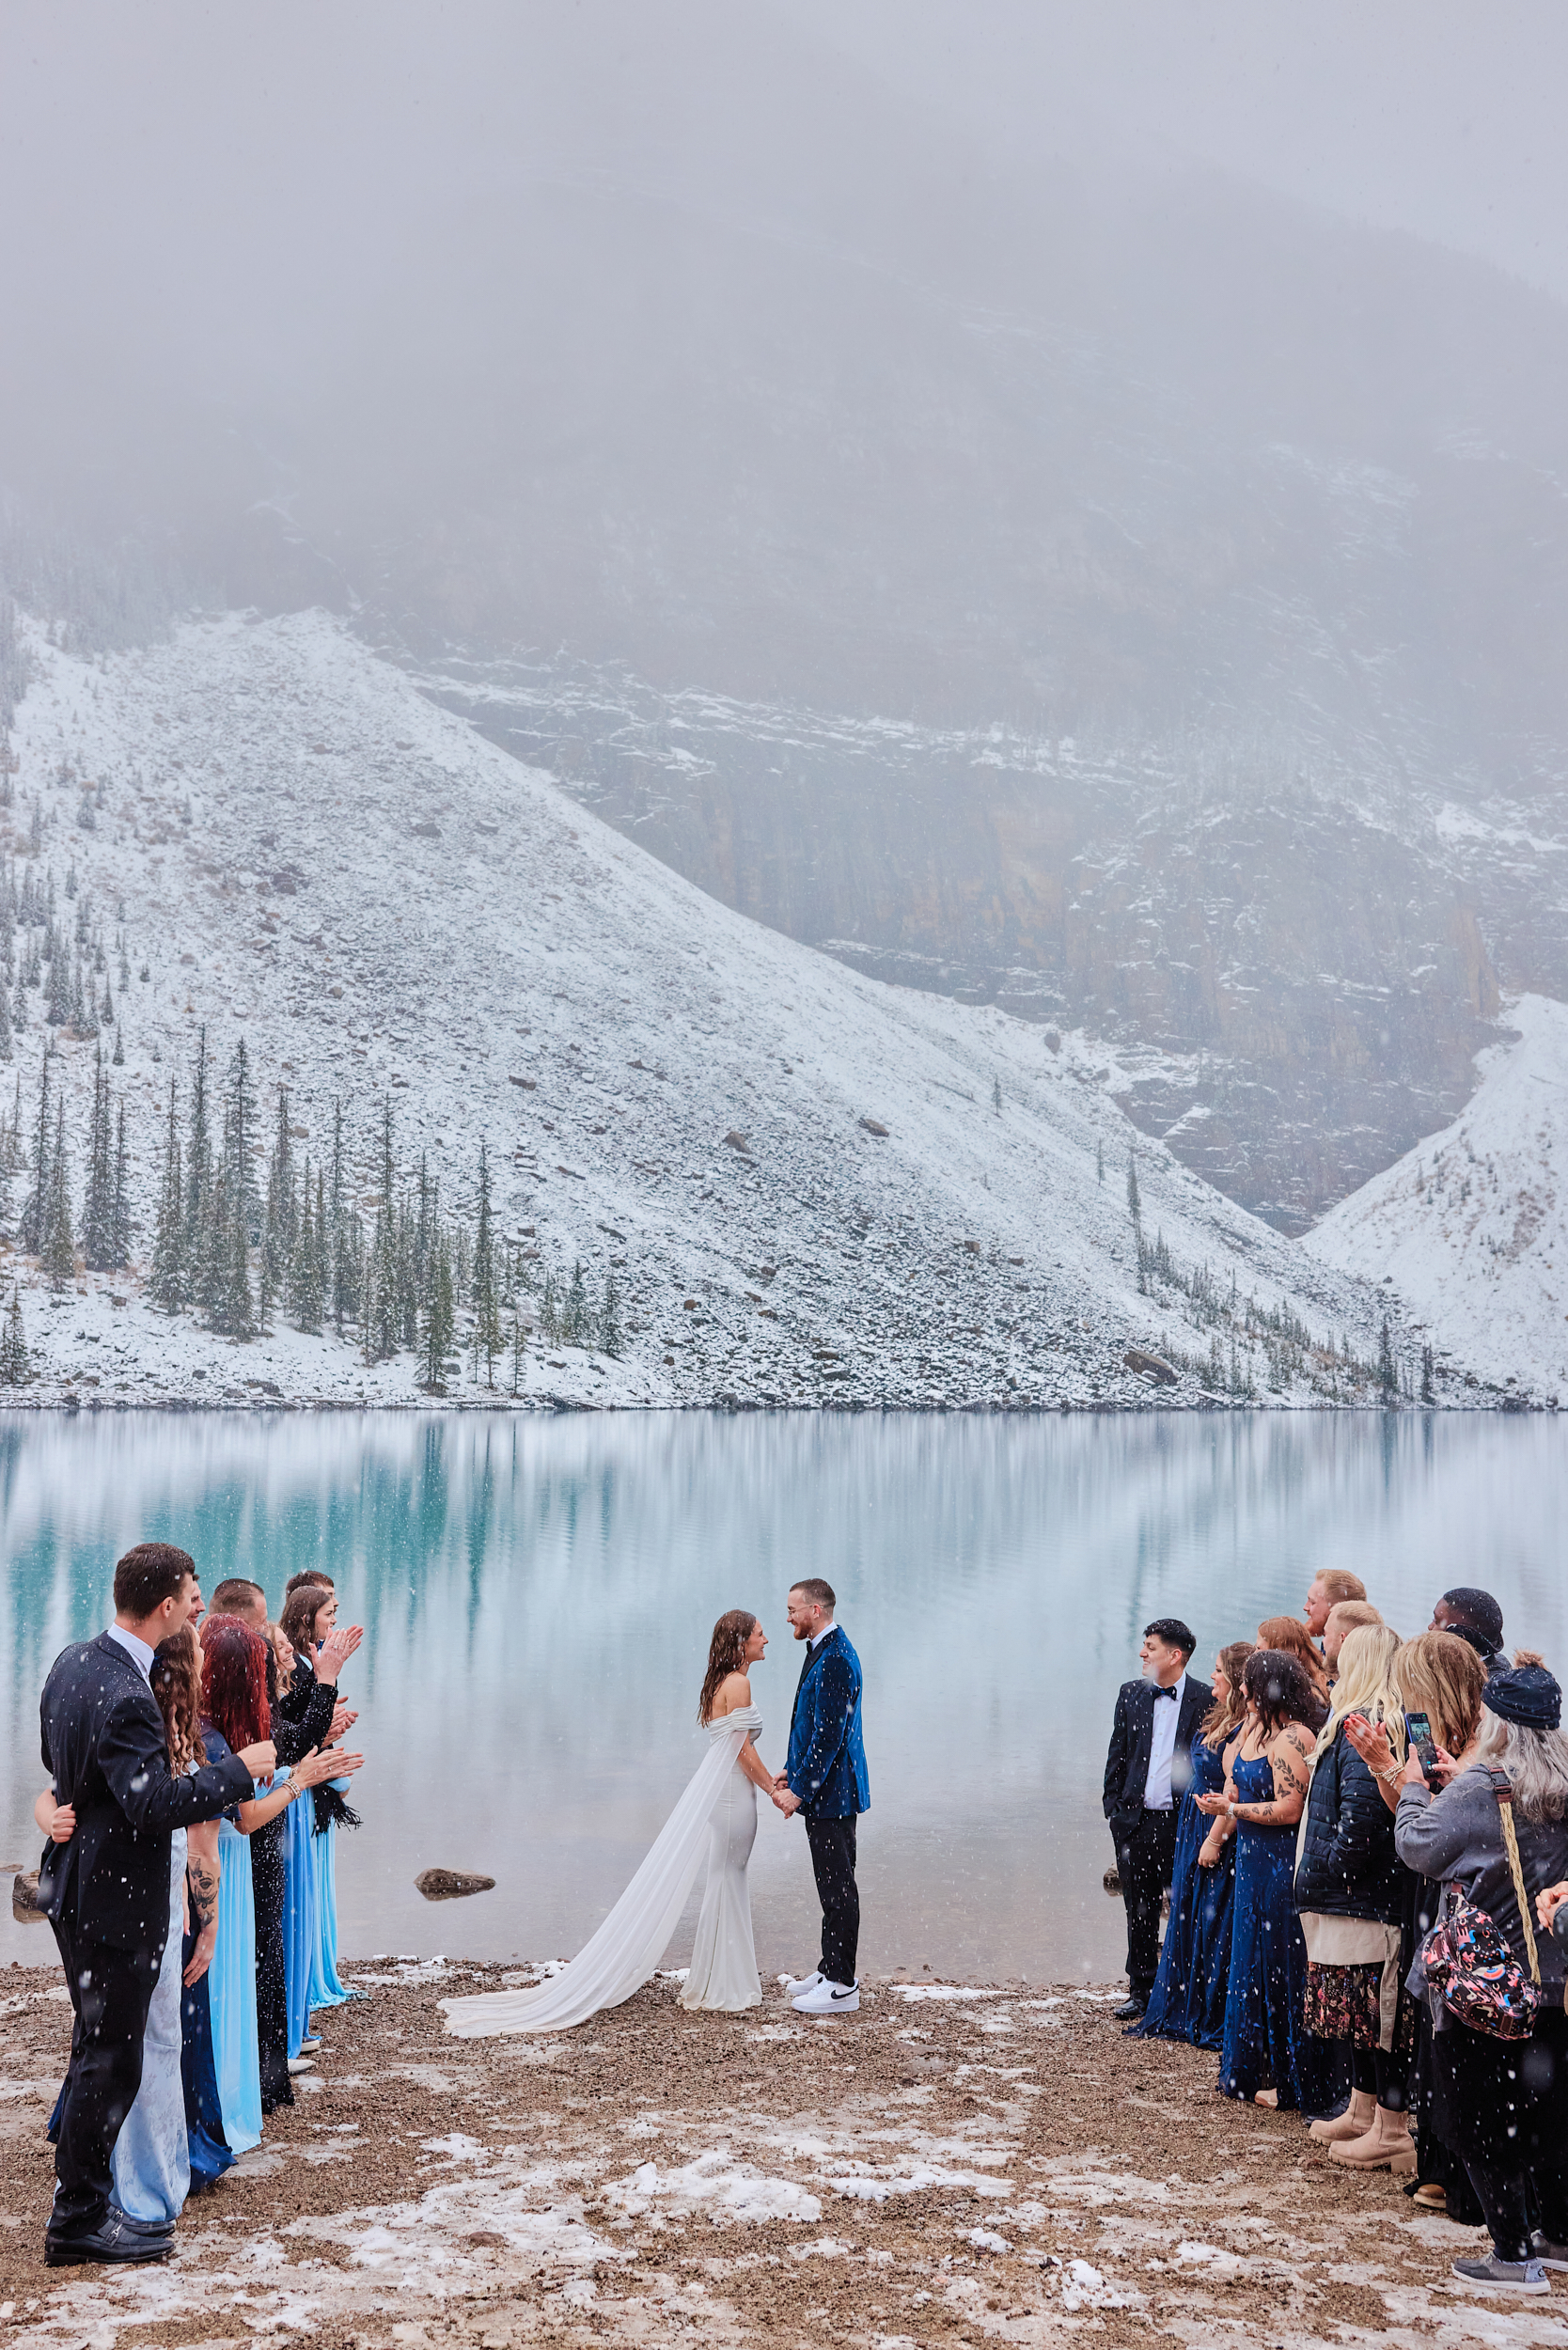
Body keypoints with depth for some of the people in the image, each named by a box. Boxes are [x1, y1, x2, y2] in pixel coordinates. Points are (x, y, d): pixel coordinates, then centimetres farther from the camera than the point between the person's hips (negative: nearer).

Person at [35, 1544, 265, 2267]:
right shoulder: (125, 1698, -28)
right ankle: (79, 2219, 13)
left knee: (96, 2044, 25)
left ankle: (83, 2167, 41)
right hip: (115, 1901, -10)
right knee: (109, 2059, 3)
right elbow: (153, 1807, -30)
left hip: (72, 1882, 10)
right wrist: (237, 1769, -21)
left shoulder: (73, 1660, 2)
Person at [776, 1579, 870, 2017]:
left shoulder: (836, 1660, -20)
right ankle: (831, 1969, 25)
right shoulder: (823, 1651, 13)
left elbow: (830, 1734, -23)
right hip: (822, 1788, 10)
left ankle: (842, 1988, 3)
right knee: (832, 1885, 16)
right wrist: (792, 1770, 15)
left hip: (832, 1792, -10)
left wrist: (800, 1790, -20)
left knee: (837, 1887, -3)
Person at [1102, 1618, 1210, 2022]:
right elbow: (1117, 1754, 12)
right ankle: (1140, 1992, 22)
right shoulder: (1131, 1694, 9)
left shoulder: (1205, 1700, -5)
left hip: (1182, 1822, -4)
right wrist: (1113, 1806, 5)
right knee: (1139, 1911, 11)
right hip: (1135, 1819, 4)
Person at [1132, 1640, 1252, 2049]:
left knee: (1214, 1923, -1)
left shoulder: (1245, 1730, -18)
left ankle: (1218, 2024, 9)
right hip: (1192, 1829, 10)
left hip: (1220, 1836, -10)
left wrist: (1215, 1839, -20)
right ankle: (1181, 2015, 23)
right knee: (1186, 1919, 13)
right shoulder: (1216, 1721, 11)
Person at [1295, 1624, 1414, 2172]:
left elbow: (1362, 1813, -24)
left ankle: (1393, 2133, 4)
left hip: (1363, 1899, -10)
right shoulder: (1391, 1721, 12)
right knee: (1359, 2008, 18)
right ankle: (1363, 2113, 28)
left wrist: (1325, 1868, -12)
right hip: (1360, 1894, 10)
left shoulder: (1362, 1726, -18)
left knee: (1375, 2007, -3)